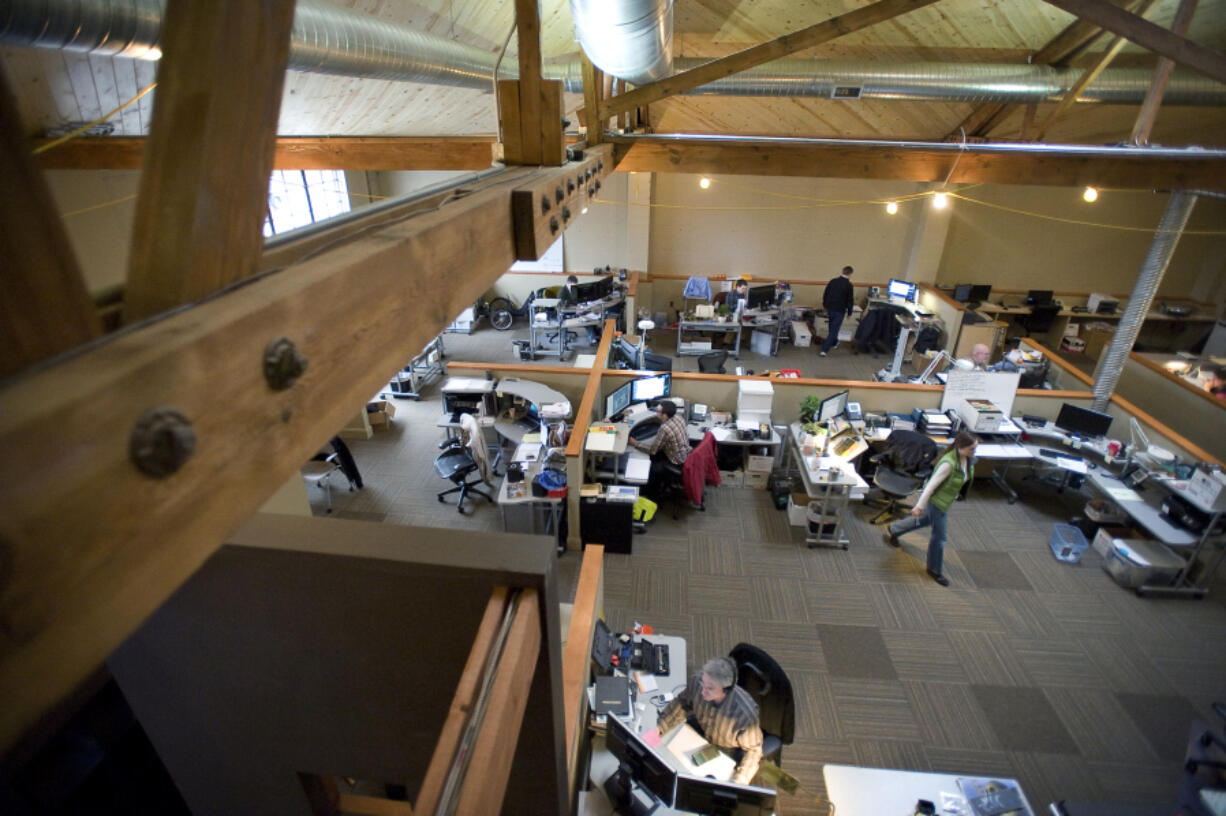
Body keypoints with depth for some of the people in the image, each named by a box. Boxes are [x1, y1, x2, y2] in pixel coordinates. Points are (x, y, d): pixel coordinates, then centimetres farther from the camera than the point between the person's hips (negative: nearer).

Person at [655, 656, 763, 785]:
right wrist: (660, 726, -19)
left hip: (730, 751, -3)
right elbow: (681, 702, -9)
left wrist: (738, 782, -30)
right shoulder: (697, 681, -31)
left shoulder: (745, 714, -41)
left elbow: (753, 750, -22)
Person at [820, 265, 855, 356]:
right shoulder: (849, 285, -12)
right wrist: (849, 312, 5)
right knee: (834, 329, -1)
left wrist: (825, 306, 20)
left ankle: (834, 343, 43)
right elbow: (850, 300, -7)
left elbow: (825, 294, 7)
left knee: (832, 327, 24)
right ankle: (824, 350, -7)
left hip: (830, 308, 5)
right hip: (840, 311, -5)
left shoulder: (833, 281, 0)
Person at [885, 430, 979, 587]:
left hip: (946, 500, 9)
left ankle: (892, 530, 50)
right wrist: (919, 506, -21)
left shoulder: (968, 459, -10)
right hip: (937, 501, -9)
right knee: (939, 536, 6)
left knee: (926, 519, 30)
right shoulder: (949, 463, -34)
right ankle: (934, 570, 27)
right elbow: (932, 484, -27)